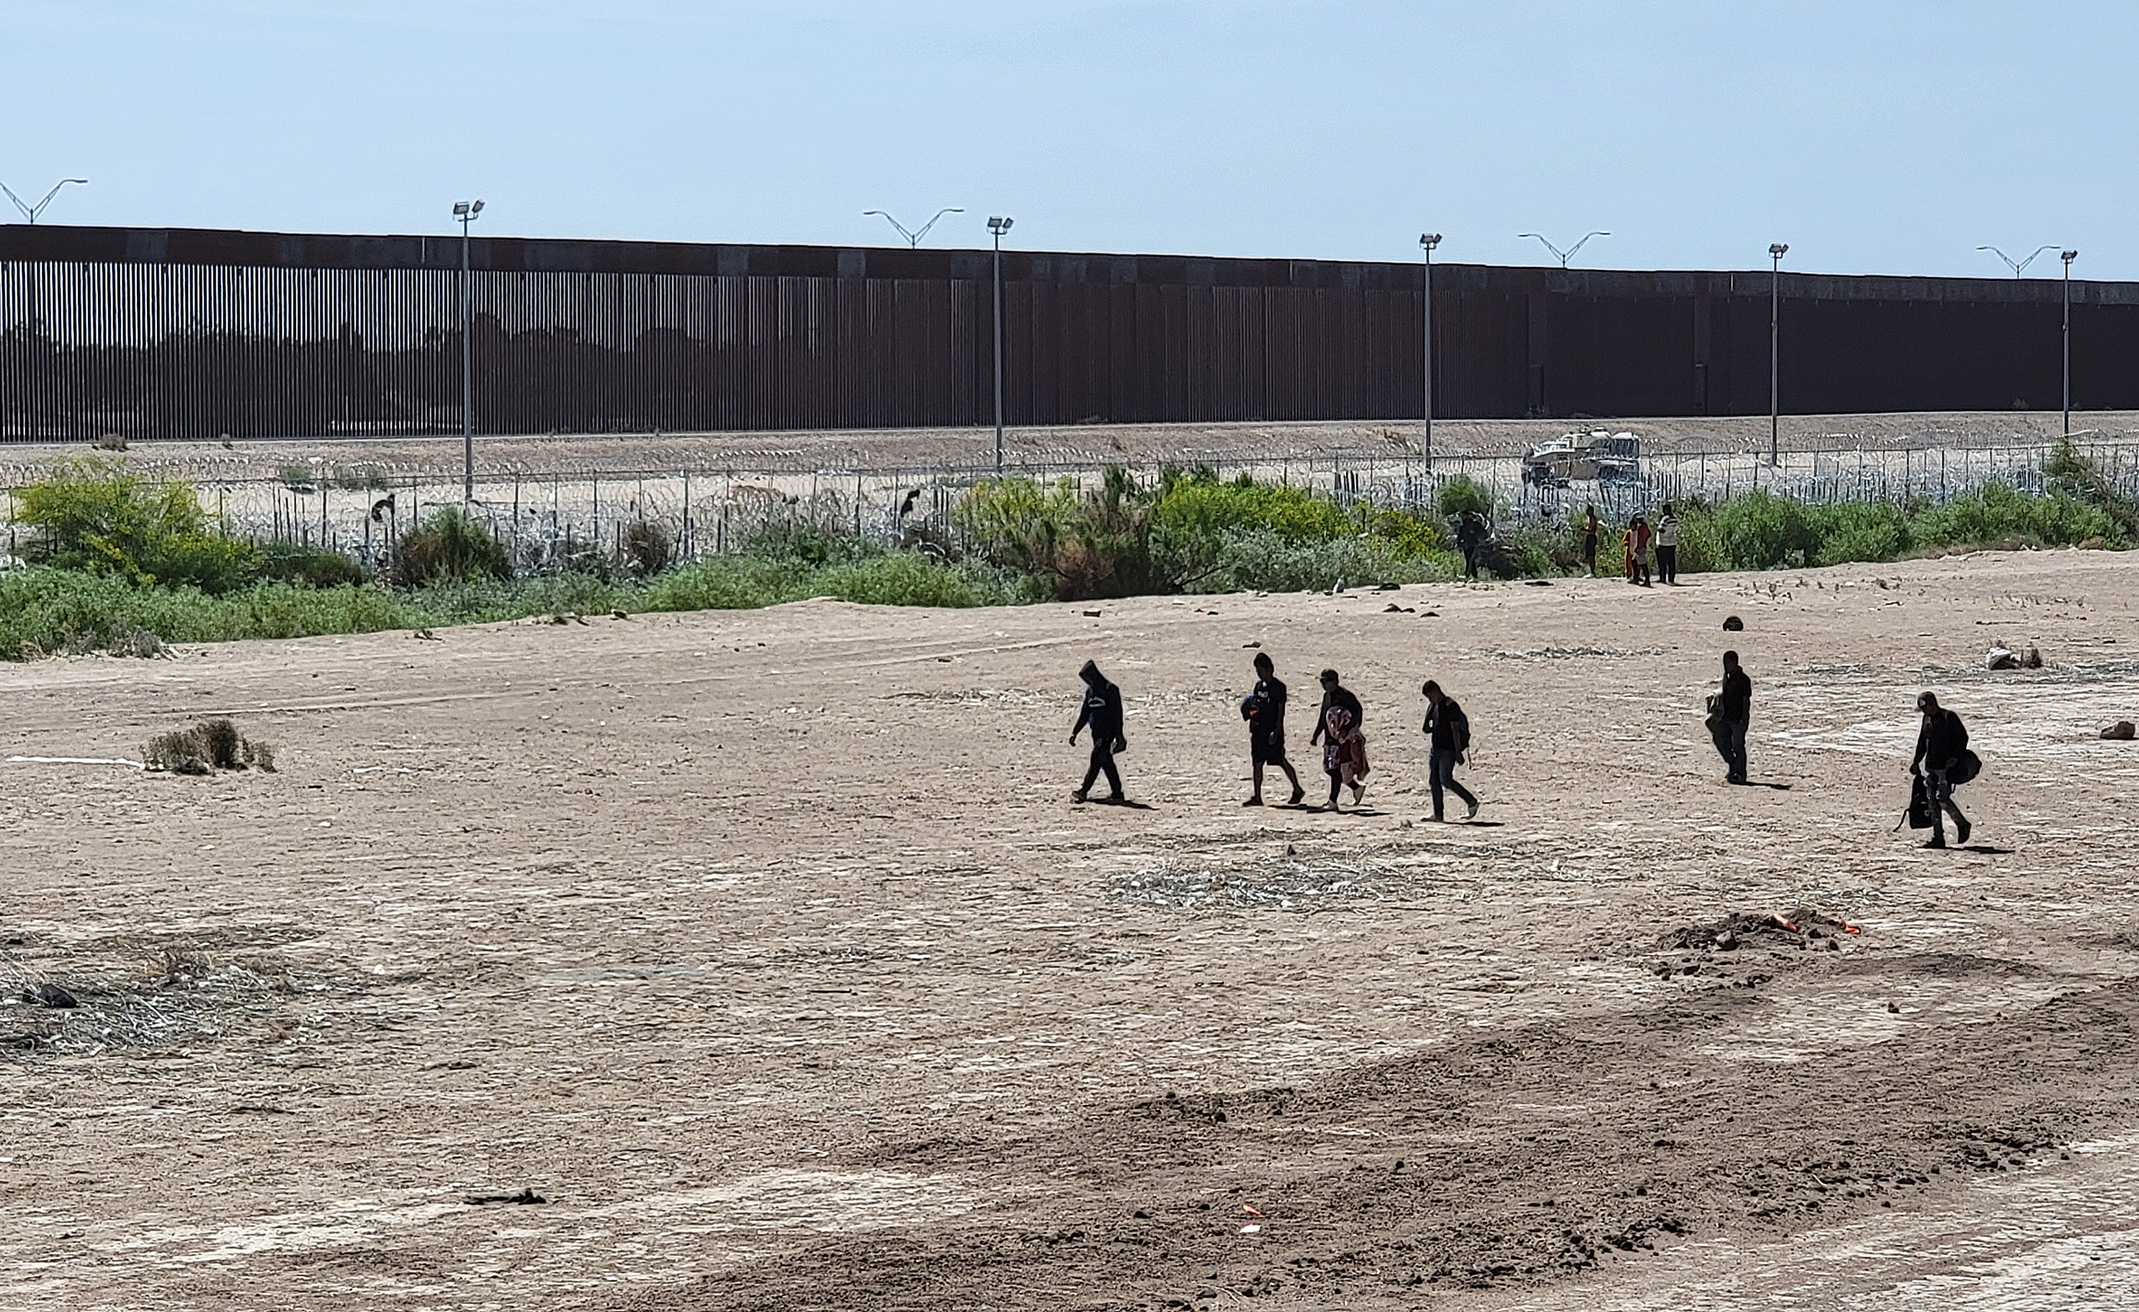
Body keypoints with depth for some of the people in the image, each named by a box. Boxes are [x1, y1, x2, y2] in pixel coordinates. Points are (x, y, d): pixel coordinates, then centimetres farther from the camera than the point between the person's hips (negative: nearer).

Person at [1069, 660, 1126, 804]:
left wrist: (1119, 736, -16)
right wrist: (1075, 732, 15)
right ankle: (1117, 793, 12)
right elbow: (1085, 714, 19)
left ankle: (1084, 791, -13)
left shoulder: (1110, 690, -11)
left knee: (1096, 760, -12)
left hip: (1107, 732, -8)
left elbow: (1117, 714, -12)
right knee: (1106, 762, 8)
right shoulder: (1090, 691, 12)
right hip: (1096, 731, 8)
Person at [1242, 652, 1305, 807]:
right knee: (1257, 763, 4)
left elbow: (1281, 709, -11)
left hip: (1273, 730, -7)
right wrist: (1250, 713, 0)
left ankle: (1298, 790, 11)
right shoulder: (1259, 685, 13)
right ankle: (1257, 797, 7)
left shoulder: (1278, 686, -8)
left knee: (1281, 761, -3)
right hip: (1258, 730, 7)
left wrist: (1277, 730, -17)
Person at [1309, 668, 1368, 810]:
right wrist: (1315, 736, 21)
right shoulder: (1326, 695, 14)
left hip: (1343, 738, -9)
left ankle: (1332, 801, -7)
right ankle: (1357, 788, 27)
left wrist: (1347, 729, -25)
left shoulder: (1344, 695, -12)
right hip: (1330, 737, 9)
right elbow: (1322, 717, 23)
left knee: (1335, 769, -11)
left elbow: (1358, 711, -16)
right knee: (1330, 769, 9)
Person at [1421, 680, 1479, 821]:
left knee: (1445, 779, -12)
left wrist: (1458, 752, -18)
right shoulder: (1433, 705, 12)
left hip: (1448, 749, -8)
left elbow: (1455, 730, -17)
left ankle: (1472, 802, 2)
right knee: (1433, 780, 4)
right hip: (1435, 747, 8)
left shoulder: (1450, 706, -14)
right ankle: (1437, 814, 7)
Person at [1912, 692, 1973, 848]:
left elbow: (1963, 737, -10)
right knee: (1932, 801, 4)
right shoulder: (1927, 719, 15)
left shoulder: (1949, 717, -8)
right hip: (1930, 766, 8)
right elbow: (1922, 742, 24)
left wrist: (1955, 757, -17)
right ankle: (1938, 838, 7)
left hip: (1946, 767, -8)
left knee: (1942, 798, -15)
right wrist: (1916, 762, 22)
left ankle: (1962, 824, 8)